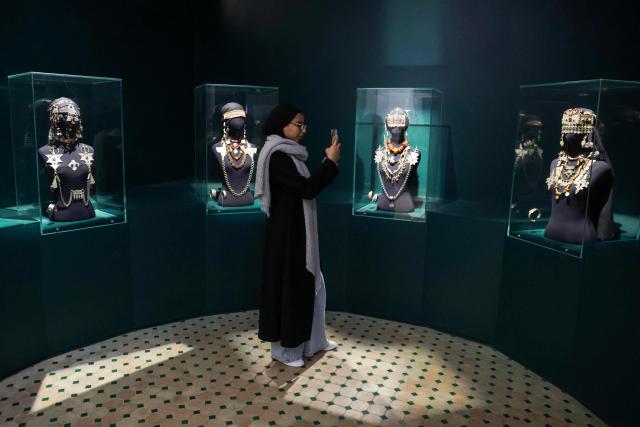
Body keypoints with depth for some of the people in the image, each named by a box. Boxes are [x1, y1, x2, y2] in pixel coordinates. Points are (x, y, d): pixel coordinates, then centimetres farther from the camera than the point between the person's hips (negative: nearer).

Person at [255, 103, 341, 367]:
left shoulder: (289, 154, 13)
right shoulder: (277, 157, -18)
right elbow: (307, 189, -24)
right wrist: (331, 162, -17)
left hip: (299, 232, 10)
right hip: (286, 233, -10)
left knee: (311, 285, 17)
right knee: (288, 287, 1)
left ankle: (312, 341, 32)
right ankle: (284, 350, 18)